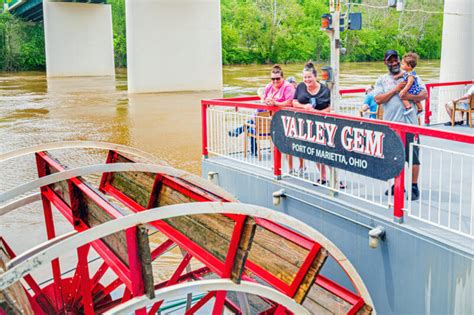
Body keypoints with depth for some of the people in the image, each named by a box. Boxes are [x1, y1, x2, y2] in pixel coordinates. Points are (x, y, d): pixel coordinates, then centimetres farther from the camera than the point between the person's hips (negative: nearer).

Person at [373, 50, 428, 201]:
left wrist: (411, 96, -14)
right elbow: (378, 99, -4)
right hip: (390, 124, 2)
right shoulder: (382, 80, 9)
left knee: (413, 155, -3)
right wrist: (396, 89, -10)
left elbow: (424, 94, 3)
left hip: (409, 123, -2)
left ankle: (414, 186, 7)